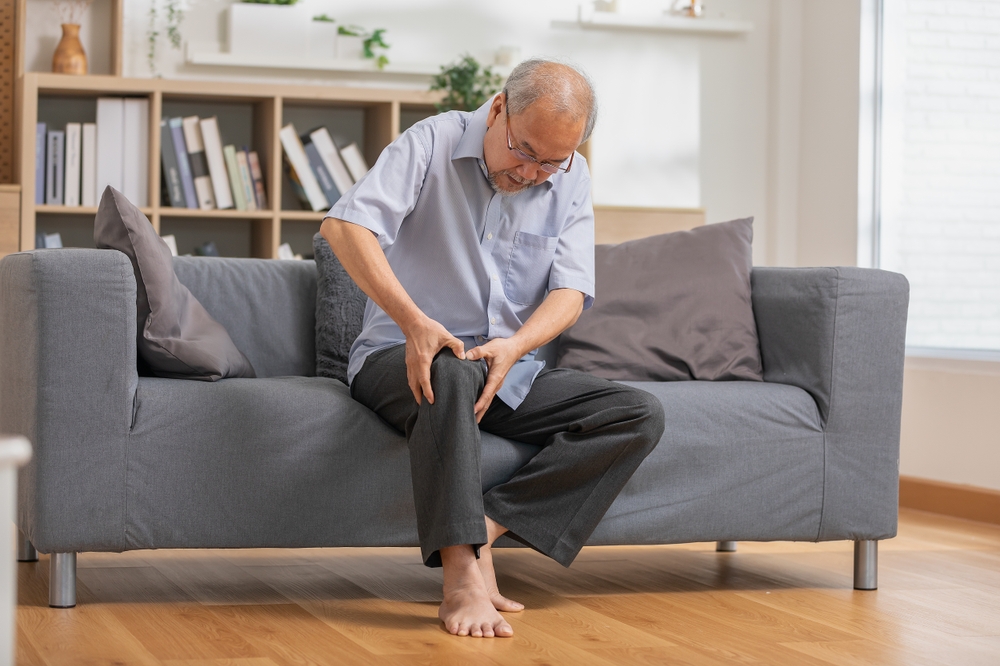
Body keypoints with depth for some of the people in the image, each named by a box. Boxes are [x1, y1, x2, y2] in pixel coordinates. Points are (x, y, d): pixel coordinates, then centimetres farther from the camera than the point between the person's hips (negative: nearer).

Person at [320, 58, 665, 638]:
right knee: (453, 372, -41)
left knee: (641, 416, -15)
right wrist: (413, 320, -35)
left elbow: (571, 292, -3)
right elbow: (344, 226, -23)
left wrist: (516, 346, -25)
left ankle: (486, 527, -26)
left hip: (511, 371, 5)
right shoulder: (431, 145, -9)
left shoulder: (571, 181, 5)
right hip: (404, 358, -5)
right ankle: (463, 577, -43)